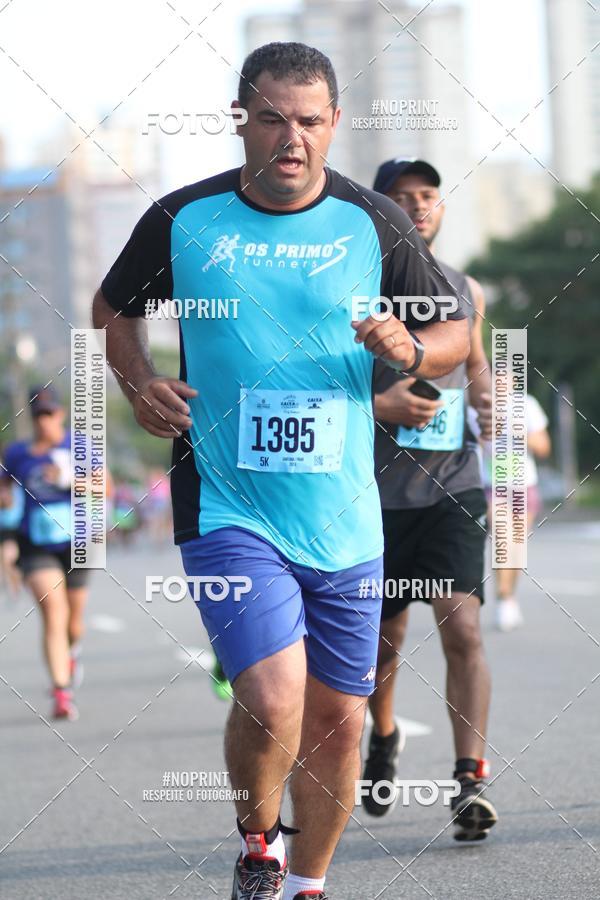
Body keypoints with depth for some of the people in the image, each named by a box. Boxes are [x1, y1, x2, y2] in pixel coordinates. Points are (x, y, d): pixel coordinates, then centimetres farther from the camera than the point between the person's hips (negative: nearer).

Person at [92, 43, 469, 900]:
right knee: (272, 701, -20)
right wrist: (140, 382, -2)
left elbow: (458, 329, 10)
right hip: (226, 508, -2)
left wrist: (411, 349, -13)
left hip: (343, 518, 3)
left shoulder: (373, 224, 0)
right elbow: (114, 306, 16)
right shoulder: (182, 219, -2)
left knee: (337, 716, 9)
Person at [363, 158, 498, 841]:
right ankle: (384, 737, 42)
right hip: (378, 494, -1)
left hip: (453, 485, 1)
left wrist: (485, 400, 5)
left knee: (462, 629, -15)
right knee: (382, 637, 11)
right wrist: (379, 406, -20)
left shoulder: (465, 291, 10)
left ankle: (470, 779, -18)